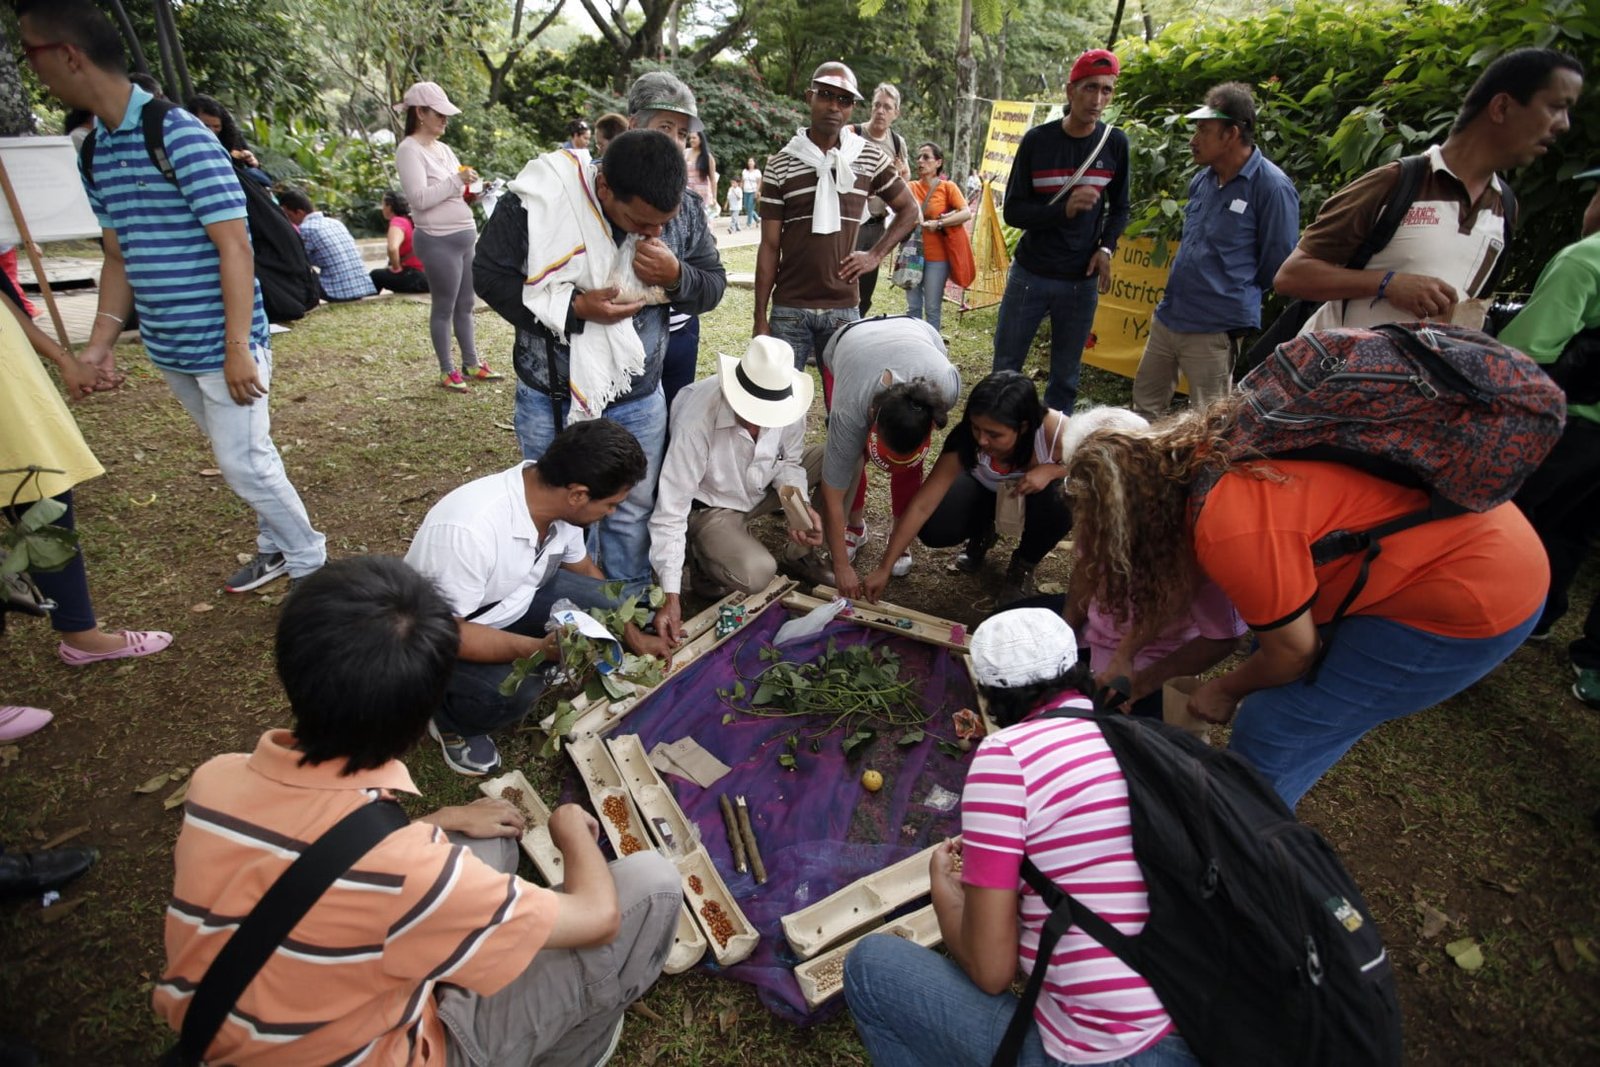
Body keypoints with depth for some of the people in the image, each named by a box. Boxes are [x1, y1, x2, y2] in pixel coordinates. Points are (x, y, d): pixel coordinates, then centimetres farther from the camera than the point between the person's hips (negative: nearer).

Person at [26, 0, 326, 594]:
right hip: (166, 348, 8)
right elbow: (119, 257, 16)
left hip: (221, 346, -7)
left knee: (243, 463, -4)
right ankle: (277, 547, 29)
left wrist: (237, 349, -20)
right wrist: (101, 341, 10)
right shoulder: (93, 152, 11)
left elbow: (235, 248, -17)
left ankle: (310, 564, 12)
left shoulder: (181, 137, -14)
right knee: (243, 455, 16)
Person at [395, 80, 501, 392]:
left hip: (465, 235, 8)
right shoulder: (409, 150, -9)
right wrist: (458, 180, -18)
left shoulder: (443, 148, 15)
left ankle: (471, 363, 22)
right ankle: (447, 370, 9)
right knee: (444, 307, -1)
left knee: (465, 305, 13)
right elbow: (420, 198, -19)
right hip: (438, 241, -8)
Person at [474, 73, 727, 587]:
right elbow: (491, 274, -11)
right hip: (554, 399, -2)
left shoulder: (684, 210, -6)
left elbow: (714, 283, 2)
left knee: (633, 515, 16)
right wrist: (574, 308, -23)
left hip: (641, 400, 3)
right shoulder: (542, 197, -17)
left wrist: (676, 276, -21)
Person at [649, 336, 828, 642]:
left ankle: (802, 556, 5)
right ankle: (702, 554, 3)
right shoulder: (697, 420, -36)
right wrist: (671, 597, -32)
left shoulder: (787, 403, -23)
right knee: (757, 573, -32)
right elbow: (671, 509, -31)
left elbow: (789, 461, -4)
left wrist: (800, 505, -27)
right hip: (712, 507, -5)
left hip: (764, 487, 6)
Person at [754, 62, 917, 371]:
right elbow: (770, 246, 1)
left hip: (844, 308, 1)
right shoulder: (781, 164, 1)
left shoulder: (869, 157, 5)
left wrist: (875, 255, 2)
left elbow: (909, 210, 17)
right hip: (788, 309, -1)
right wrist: (760, 318, -1)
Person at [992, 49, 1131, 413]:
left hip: (1082, 281, 2)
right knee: (1005, 369, 3)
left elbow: (1119, 208, 13)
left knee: (1065, 379, 6)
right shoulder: (1037, 140, -4)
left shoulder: (1115, 144, 2)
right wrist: (1063, 209, -22)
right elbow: (1013, 211, -6)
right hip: (1030, 274, -1)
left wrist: (1107, 248, -7)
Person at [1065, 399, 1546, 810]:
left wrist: (1226, 690, 4)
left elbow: (1294, 651, -15)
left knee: (1272, 734, -3)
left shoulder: (1236, 529, -32)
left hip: (1476, 596, -8)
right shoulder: (1202, 450, -7)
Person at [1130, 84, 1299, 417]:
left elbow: (1276, 264, -7)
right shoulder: (1202, 179, 8)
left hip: (1215, 330, -7)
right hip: (1167, 316, 7)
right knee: (1144, 406, 17)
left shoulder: (1272, 186, -13)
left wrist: (1240, 298, 4)